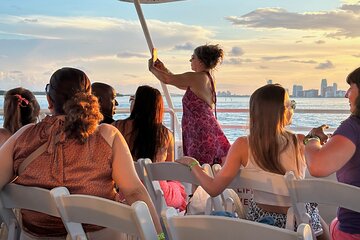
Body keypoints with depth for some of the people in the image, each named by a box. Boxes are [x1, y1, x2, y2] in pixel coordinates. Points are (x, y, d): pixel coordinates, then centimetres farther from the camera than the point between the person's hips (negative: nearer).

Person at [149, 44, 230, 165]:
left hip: (201, 132, -9)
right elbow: (181, 85, 28)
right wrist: (163, 69, 29)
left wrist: (152, 68, 14)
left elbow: (167, 79, -4)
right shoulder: (208, 78, 16)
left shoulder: (195, 77, -11)